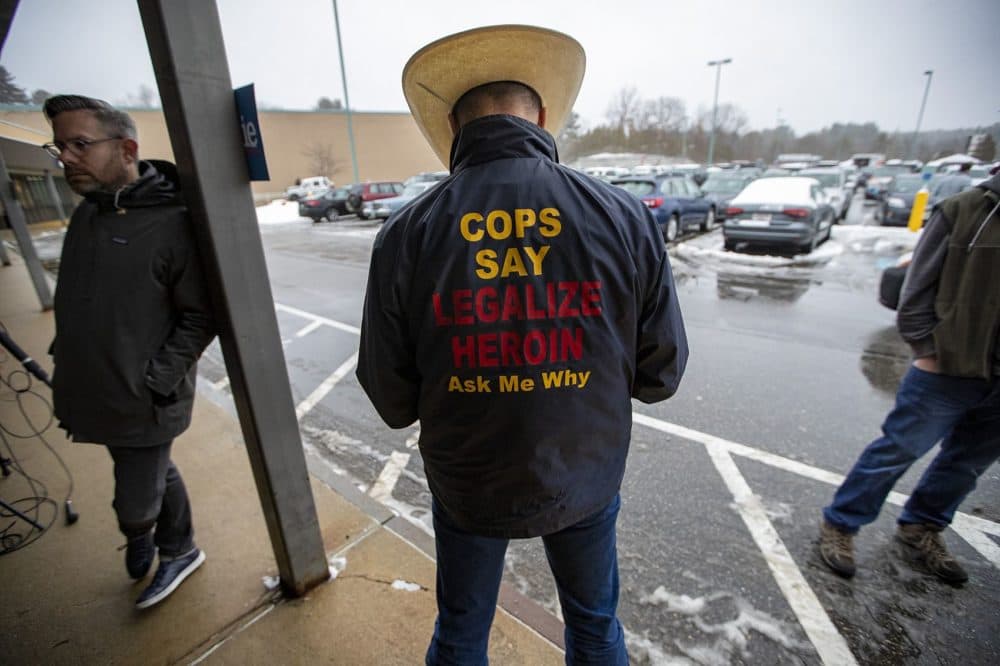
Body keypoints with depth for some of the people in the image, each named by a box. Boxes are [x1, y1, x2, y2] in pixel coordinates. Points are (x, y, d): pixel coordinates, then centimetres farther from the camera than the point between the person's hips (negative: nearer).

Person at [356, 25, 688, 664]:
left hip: (466, 486, 0)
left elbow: (393, 400, -11)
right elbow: (661, 373, -7)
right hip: (584, 480, 1)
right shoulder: (623, 216, -16)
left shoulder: (407, 233, -18)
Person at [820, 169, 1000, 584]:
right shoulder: (965, 211, -8)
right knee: (899, 449, 1)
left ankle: (920, 530, 35)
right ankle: (840, 525, 15)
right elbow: (919, 287, -7)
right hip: (950, 368, -5)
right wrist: (926, 351, -11)